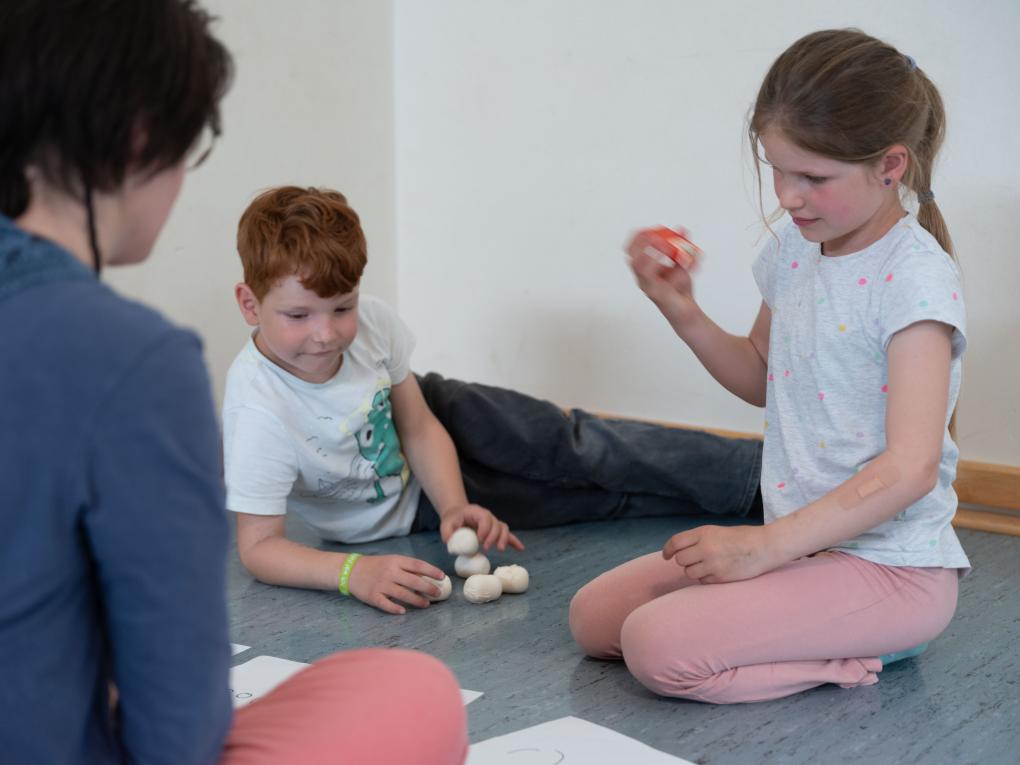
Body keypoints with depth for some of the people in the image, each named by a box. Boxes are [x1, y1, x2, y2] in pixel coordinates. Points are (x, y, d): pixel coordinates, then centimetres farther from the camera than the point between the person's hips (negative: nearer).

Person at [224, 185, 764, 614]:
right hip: (402, 510, -3)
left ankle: (760, 471, 10)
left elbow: (419, 427, -12)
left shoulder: (369, 320, -26)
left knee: (578, 449, -5)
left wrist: (455, 507, -26)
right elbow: (258, 547, -34)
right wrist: (353, 572, -48)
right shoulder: (258, 414, -39)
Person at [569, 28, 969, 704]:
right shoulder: (795, 249, 6)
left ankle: (847, 663, -4)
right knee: (593, 616, 4)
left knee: (658, 647, -24)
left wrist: (767, 545, -23)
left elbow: (910, 467, -24)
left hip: (891, 565, -9)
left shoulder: (915, 274, -18)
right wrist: (684, 316, 5)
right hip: (802, 540, 9)